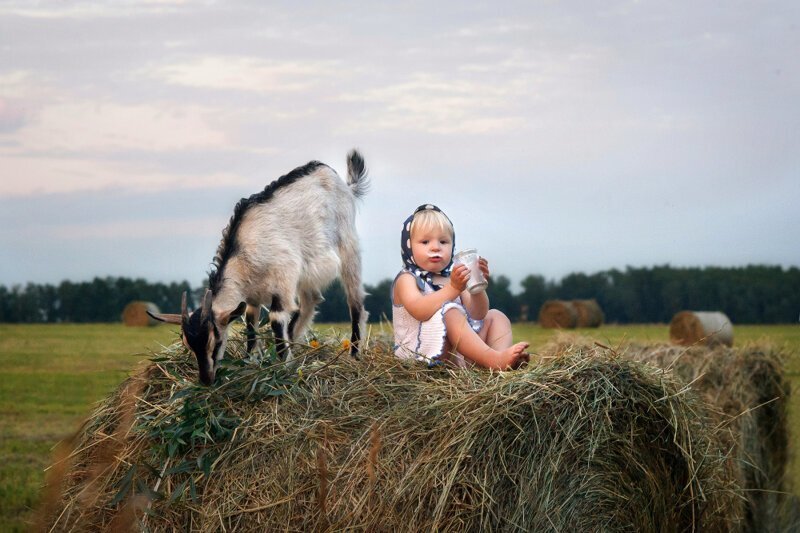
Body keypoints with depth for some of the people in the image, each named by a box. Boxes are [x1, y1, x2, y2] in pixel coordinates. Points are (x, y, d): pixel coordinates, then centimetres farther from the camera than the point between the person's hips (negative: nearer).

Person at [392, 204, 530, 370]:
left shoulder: (452, 279, 17)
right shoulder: (407, 279, -3)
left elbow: (477, 315, 7)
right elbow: (419, 311, -25)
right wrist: (453, 289, -30)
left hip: (459, 353, 8)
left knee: (495, 316, 8)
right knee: (450, 312, -30)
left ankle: (502, 358, -24)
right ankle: (494, 361, -44)